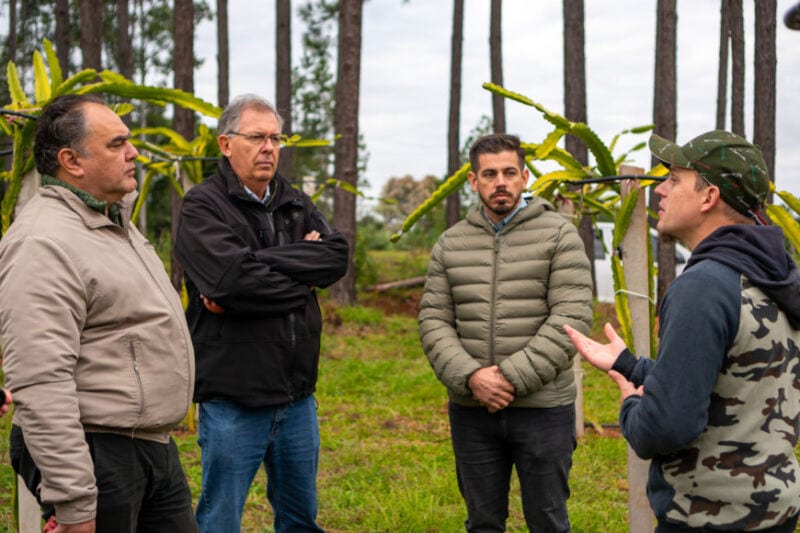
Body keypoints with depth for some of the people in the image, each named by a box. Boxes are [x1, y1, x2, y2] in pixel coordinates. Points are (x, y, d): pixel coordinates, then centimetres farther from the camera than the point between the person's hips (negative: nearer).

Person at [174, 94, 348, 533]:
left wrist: (261, 262, -17)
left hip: (297, 393, 6)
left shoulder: (295, 204, 11)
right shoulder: (202, 207, -8)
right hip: (233, 397, -6)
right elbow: (233, 281, -23)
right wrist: (303, 278, -8)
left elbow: (337, 257, -6)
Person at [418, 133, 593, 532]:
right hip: (470, 411, 3)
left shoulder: (558, 235, -3)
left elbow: (571, 318, -12)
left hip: (544, 409, -3)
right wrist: (470, 376, -13)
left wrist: (514, 379, -17)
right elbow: (433, 321, 3)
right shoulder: (451, 244, 8)